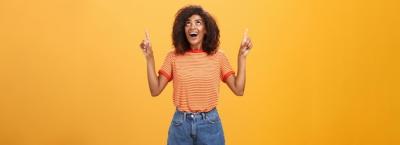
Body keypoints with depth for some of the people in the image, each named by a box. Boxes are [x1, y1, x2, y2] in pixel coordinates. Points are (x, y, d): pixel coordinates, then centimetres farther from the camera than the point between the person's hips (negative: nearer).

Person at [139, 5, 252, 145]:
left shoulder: (218, 57, -1)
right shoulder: (173, 57, -1)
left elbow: (238, 90, -5)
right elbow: (155, 90, -5)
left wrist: (242, 56, -10)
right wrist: (149, 58, -11)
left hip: (209, 123, 0)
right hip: (180, 124, 0)